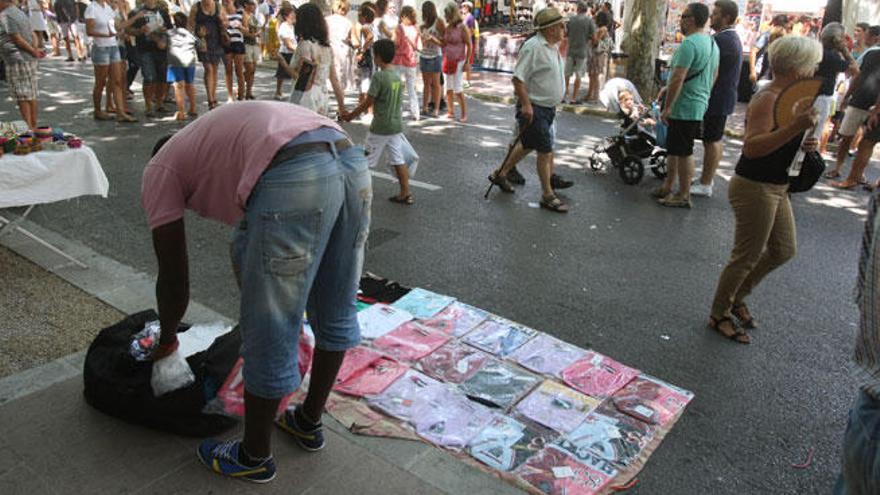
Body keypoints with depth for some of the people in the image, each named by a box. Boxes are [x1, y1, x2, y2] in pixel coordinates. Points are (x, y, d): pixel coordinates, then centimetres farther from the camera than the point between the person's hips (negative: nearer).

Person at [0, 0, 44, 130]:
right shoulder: (20, 13, 15)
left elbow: (16, 38, -17)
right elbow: (32, 35, 13)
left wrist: (33, 51, -8)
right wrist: (34, 50, 0)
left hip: (17, 60, -9)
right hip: (29, 59, 9)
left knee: (22, 97, -4)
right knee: (31, 95, 11)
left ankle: (28, 128, -2)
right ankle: (34, 126, 16)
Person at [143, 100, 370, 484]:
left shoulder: (160, 169, 21)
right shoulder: (221, 138, 41)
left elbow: (173, 279, 21)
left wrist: (166, 340, 39)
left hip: (294, 179, -8)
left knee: (269, 336, 11)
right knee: (335, 315, 24)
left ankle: (254, 457, 33)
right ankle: (309, 423, 47)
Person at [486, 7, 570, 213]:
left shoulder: (552, 47, 11)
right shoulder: (533, 47, -19)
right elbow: (518, 78, -22)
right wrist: (526, 104, -25)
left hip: (548, 107, 9)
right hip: (534, 108, -9)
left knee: (528, 145, 19)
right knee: (545, 150, -3)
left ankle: (500, 174, 35)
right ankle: (548, 196, 8)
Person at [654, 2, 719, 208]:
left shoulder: (689, 44, -19)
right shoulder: (713, 43, 13)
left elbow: (677, 79, -24)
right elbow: (714, 76, 20)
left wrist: (666, 108, -19)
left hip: (684, 108, -10)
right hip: (700, 105, 10)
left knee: (683, 152, -1)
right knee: (674, 149, 17)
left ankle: (684, 196, 7)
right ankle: (667, 188, 26)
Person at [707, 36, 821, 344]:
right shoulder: (768, 100, -20)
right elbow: (751, 147, -32)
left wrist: (803, 143, 4)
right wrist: (796, 127, -40)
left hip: (776, 187, 10)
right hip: (755, 188, -10)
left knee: (784, 250, 19)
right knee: (746, 257, 2)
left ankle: (737, 298, 35)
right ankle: (718, 316, 20)